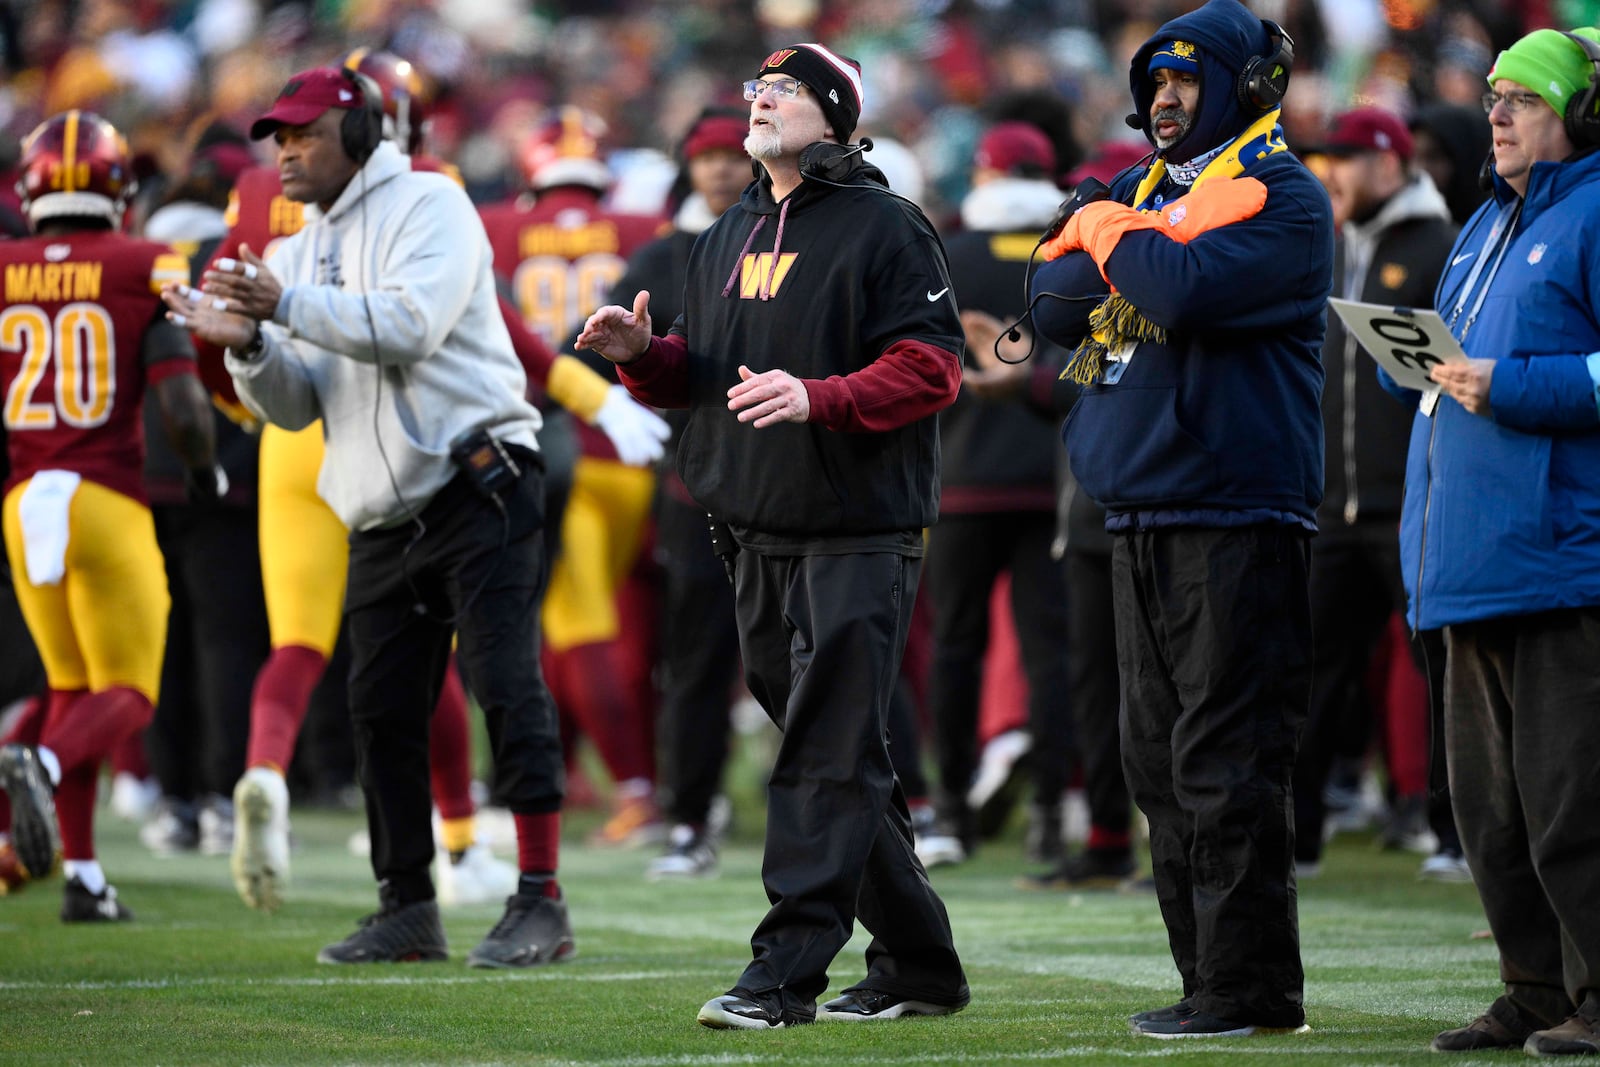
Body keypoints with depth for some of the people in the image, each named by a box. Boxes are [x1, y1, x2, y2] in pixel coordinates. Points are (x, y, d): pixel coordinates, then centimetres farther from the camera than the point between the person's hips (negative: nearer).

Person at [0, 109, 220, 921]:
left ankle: (82, 875, 13)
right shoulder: (145, 270, -4)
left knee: (71, 686, 18)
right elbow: (182, 403, -12)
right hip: (108, 501, -4)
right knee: (128, 693, 5)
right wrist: (204, 473, 8)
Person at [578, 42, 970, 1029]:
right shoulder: (726, 240, 18)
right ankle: (917, 964, 20)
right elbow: (696, 375, 23)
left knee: (827, 759, -11)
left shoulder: (885, 227, -6)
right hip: (759, 536, 8)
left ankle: (788, 972, -14)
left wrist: (816, 398, -25)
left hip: (858, 537, -8)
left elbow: (931, 366, -13)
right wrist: (644, 354, 2)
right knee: (842, 759, 11)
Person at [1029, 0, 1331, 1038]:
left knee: (1226, 761, -10)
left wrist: (1117, 238, -5)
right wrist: (1129, 243, -7)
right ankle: (1209, 977, 16)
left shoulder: (1283, 200, -6)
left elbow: (1189, 290, -22)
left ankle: (1252, 986, -7)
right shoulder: (1144, 187, 19)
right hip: (1144, 519, 9)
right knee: (1161, 761, 10)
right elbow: (1056, 299, 10)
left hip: (1236, 515, -9)